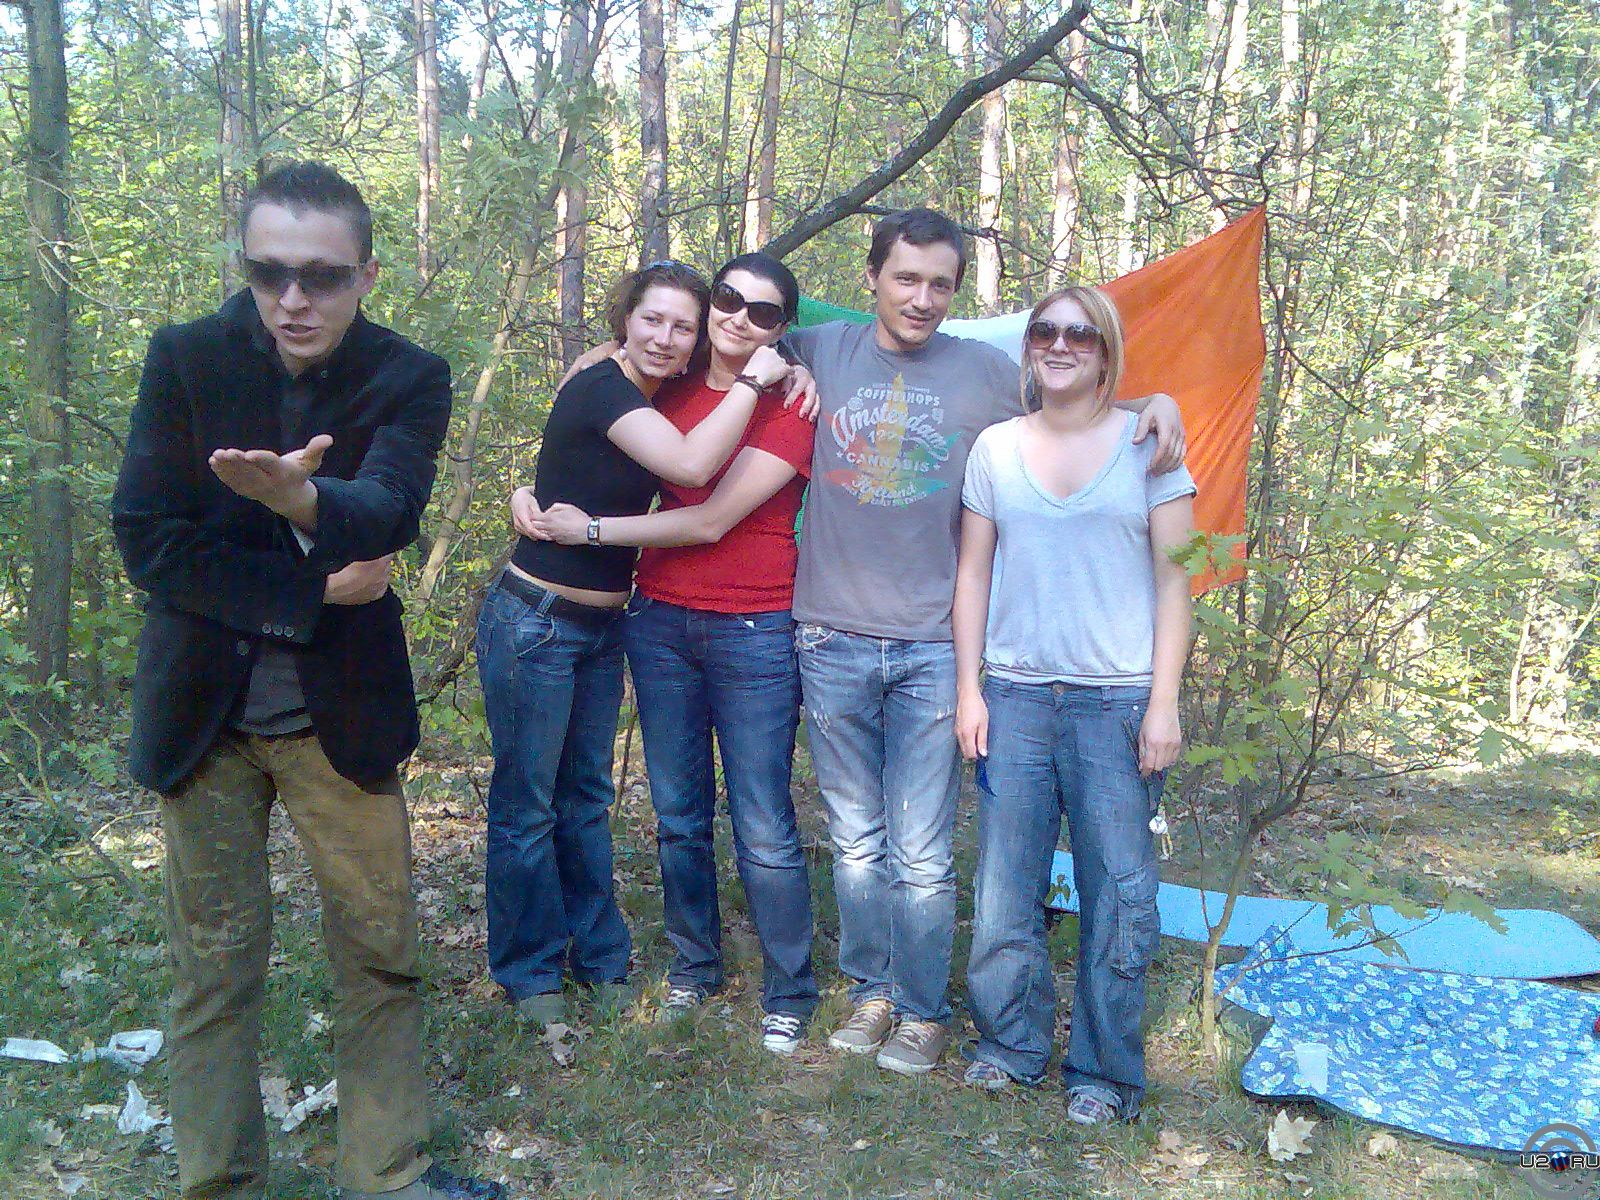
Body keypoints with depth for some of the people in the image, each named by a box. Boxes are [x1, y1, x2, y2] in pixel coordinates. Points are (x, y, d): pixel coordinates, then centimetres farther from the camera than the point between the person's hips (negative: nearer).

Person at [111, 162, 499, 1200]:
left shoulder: (410, 381, -7)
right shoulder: (185, 359, -5)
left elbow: (389, 510, -25)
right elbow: (147, 535, -11)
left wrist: (301, 496, -47)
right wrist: (310, 592, -16)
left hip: (341, 711, 0)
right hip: (204, 711, 0)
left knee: (382, 953, 8)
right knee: (215, 964, 8)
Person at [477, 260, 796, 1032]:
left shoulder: (658, 398, 7)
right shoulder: (602, 388, -18)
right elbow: (693, 464, -30)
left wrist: (789, 378, -6)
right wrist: (752, 380, -19)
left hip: (602, 626, 8)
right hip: (537, 619, -8)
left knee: (586, 799, 17)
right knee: (527, 804, 4)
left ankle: (599, 958, 29)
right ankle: (529, 973, 20)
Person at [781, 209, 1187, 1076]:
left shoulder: (986, 372, 2)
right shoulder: (821, 354, 5)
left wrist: (1153, 402, -6)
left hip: (932, 649, -2)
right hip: (833, 641, 2)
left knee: (921, 853, 2)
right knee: (855, 841, 13)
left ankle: (924, 1010, 21)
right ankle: (871, 989, 31)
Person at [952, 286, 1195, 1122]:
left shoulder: (1148, 443, 3)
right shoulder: (995, 447, 9)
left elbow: (1173, 579, 2)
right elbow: (973, 573, 10)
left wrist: (1164, 702, -5)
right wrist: (968, 688, 4)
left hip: (1119, 700, -2)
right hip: (1015, 695, 2)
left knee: (1118, 892, 2)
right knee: (1005, 883, 6)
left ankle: (1105, 1071, 19)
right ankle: (1010, 1043, 26)